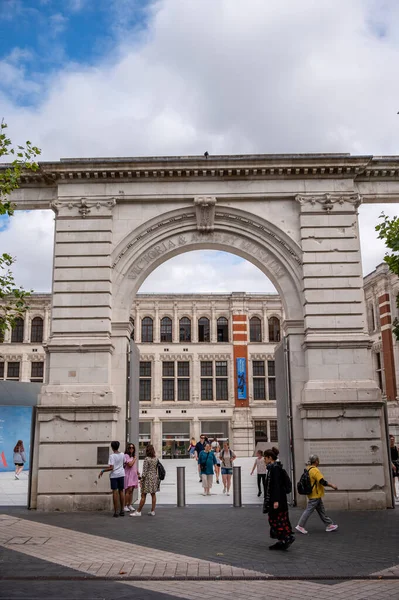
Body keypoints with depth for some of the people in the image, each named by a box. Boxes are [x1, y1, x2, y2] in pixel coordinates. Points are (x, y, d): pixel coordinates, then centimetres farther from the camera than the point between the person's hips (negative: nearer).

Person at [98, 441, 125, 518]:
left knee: (115, 492, -2)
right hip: (121, 474, 5)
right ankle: (122, 510, 13)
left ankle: (116, 511, -2)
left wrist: (103, 470, -12)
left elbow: (111, 468, -20)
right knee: (121, 491, 11)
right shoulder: (122, 455, 3)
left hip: (114, 475, -5)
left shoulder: (112, 456, -15)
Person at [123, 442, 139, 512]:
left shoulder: (134, 456, 18)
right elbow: (130, 464, -18)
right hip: (128, 474, -7)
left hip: (134, 475, 7)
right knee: (128, 490, -12)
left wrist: (138, 473, 18)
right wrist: (134, 459, -6)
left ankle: (130, 505, 12)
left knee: (131, 490, 7)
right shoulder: (126, 455, -7)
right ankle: (125, 506, -8)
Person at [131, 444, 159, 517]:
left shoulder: (146, 459, -14)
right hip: (154, 478, 7)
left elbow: (145, 470, -14)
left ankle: (138, 511, 4)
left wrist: (142, 479, -8)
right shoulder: (156, 459, 4)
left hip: (147, 478, -6)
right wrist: (157, 477, 17)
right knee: (153, 494, 10)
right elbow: (157, 469, 9)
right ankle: (152, 511, 13)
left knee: (143, 495, -2)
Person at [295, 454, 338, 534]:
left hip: (314, 495, 10)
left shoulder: (308, 469, 7)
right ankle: (300, 526, 5)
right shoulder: (315, 470, -22)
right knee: (308, 510, -2)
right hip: (315, 495, -10)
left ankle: (329, 525, 22)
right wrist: (332, 485, -14)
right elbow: (322, 482, -25)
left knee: (321, 511, 15)